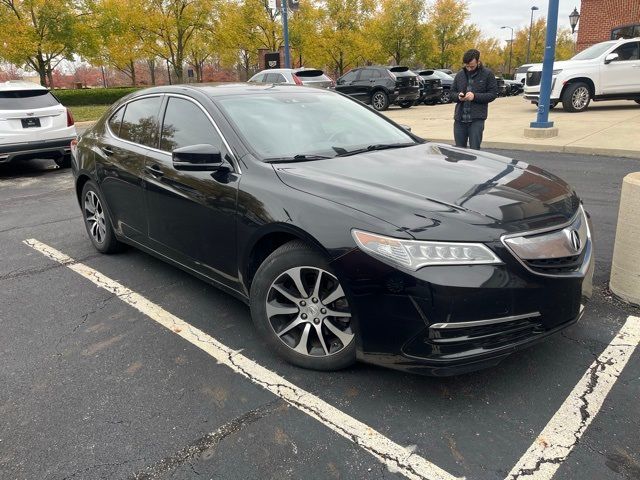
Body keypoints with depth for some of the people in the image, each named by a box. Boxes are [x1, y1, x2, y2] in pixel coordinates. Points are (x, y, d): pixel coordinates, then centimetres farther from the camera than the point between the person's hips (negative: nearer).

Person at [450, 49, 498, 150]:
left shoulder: (487, 74, 1)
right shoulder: (460, 74, 12)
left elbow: (493, 94, -2)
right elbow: (452, 93, 16)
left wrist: (475, 96, -15)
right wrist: (458, 96, -7)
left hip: (477, 119, -4)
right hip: (459, 119, 4)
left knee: (474, 149, -5)